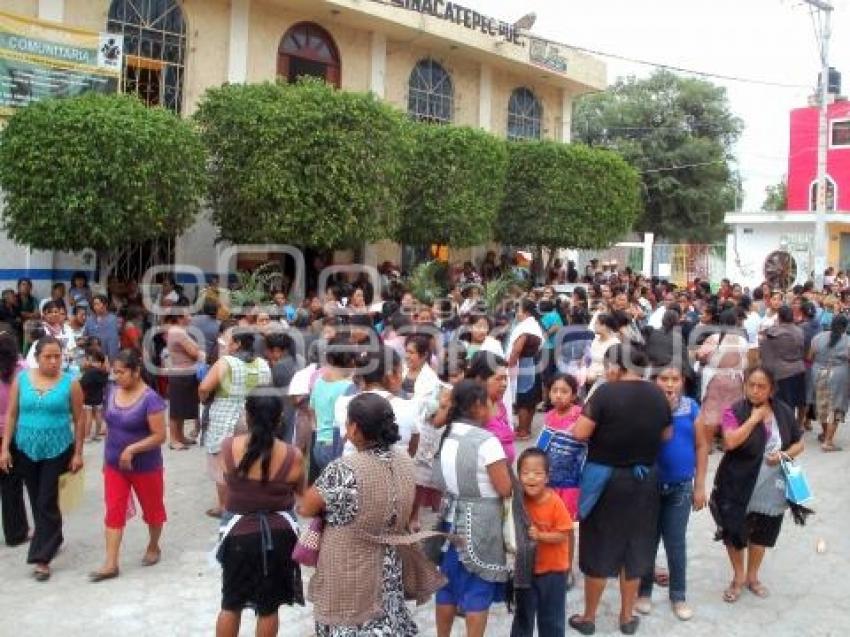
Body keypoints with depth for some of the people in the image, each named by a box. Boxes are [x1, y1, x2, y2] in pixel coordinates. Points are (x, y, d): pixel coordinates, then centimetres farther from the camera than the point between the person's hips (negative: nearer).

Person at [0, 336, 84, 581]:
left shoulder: (70, 383, -8)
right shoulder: (21, 379, -1)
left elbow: (78, 419, -3)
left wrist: (78, 453, -3)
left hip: (57, 451, -3)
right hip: (26, 450, 3)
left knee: (47, 502, -4)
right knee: (36, 501, 15)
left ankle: (42, 558, 2)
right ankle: (52, 540, 36)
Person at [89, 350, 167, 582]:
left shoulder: (150, 399, -21)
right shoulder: (112, 392, 0)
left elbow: (160, 436, -21)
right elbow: (110, 426, 12)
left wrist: (132, 449, -28)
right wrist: (107, 456, 14)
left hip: (145, 467, -5)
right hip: (114, 465, 5)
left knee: (151, 509, 14)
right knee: (113, 512, 2)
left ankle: (153, 547, 36)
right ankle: (111, 564, 5)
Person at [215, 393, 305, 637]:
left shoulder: (228, 447, -12)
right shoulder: (293, 456, -15)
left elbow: (226, 482, 4)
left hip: (239, 533, 1)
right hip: (278, 535, 0)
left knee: (231, 604, 19)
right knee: (268, 607, 15)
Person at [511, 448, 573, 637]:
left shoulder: (555, 503, -21)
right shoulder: (520, 501, -10)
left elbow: (563, 535, -20)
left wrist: (539, 535, -30)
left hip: (552, 570, -3)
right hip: (525, 568, 3)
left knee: (551, 618, 13)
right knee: (523, 614, 18)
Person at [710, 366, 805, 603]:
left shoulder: (784, 412, -2)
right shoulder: (734, 412, -14)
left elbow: (799, 443, 8)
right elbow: (730, 442, -29)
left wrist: (785, 454, -13)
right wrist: (754, 417, -24)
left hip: (772, 489, 3)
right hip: (739, 488, -3)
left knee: (761, 535, 20)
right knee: (734, 534, 10)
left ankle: (752, 576, 42)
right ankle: (738, 577, 33)